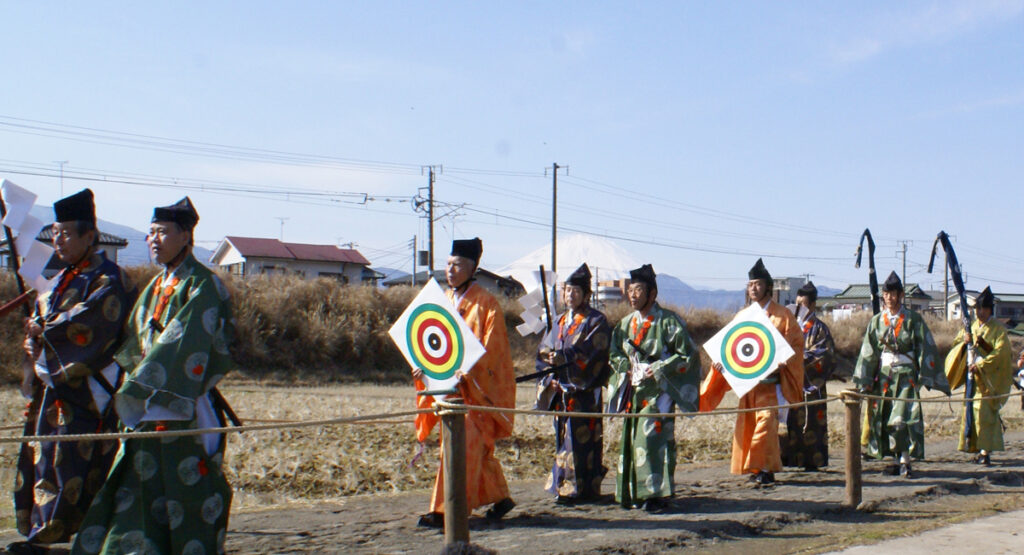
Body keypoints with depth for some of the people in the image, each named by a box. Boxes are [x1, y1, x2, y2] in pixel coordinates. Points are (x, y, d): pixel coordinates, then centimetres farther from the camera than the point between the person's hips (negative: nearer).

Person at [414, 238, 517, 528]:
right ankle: (500, 498, 26)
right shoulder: (445, 301, 13)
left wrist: (469, 371, -28)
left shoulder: (485, 303, -7)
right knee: (478, 448, 13)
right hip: (448, 384, 7)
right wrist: (424, 366, -4)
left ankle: (447, 510, -11)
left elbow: (491, 347, -14)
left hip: (476, 386, -7)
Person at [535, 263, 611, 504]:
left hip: (584, 391, -6)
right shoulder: (560, 321, 17)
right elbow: (544, 351, 13)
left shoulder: (596, 321, -2)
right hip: (561, 391, 6)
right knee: (564, 437, 8)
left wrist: (563, 357, -23)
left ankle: (582, 488, -3)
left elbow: (591, 353, -14)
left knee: (581, 437, -7)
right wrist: (549, 380, -1)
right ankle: (565, 486, 14)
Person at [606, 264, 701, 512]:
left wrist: (659, 369, -13)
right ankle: (634, 494, 13)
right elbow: (614, 354, 19)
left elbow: (687, 354, -6)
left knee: (653, 440, -15)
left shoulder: (668, 321, -6)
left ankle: (657, 494, -12)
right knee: (630, 440, 5)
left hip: (658, 391, -6)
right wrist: (629, 368, 0)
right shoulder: (626, 323, 12)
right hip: (633, 392, 6)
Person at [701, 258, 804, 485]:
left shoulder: (782, 315, 1)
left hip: (770, 381, -5)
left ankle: (766, 469, -10)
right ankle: (755, 468, 14)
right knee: (746, 424, 4)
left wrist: (784, 361, -20)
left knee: (766, 422, -14)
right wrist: (721, 361, -3)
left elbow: (797, 344, -3)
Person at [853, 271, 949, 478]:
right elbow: (868, 353, 9)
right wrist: (863, 382, 4)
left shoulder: (913, 319, 0)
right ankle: (897, 460, 9)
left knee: (903, 417, -13)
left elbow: (926, 350, -2)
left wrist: (927, 378, -8)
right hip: (883, 374, 4)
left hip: (906, 374, -4)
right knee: (884, 418, 1)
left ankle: (905, 461, -11)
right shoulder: (877, 321, 9)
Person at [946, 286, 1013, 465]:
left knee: (984, 412, -13)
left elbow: (1000, 352, -14)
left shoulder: (998, 329, -4)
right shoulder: (971, 326, 13)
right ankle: (976, 447, 10)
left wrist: (981, 365, -23)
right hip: (972, 376, 6)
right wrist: (963, 341, -7)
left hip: (990, 378, -6)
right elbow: (955, 344, 15)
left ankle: (986, 451, -13)